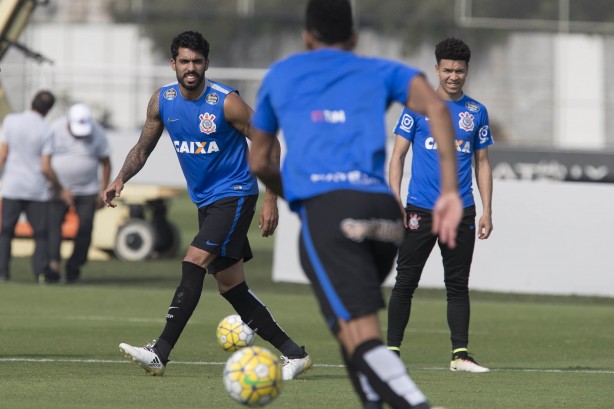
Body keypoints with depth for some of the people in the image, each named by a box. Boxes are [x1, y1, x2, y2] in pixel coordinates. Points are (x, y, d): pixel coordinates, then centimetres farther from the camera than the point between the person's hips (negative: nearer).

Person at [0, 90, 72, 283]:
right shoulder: (46, 130, -8)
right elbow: (46, 168, -9)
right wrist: (61, 190, 3)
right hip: (36, 189, -2)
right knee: (41, 233, 6)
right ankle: (41, 270, -5)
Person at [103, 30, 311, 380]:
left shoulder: (226, 102, -16)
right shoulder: (162, 101, 0)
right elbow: (143, 148, 11)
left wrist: (271, 201, -14)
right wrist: (121, 179, -7)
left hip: (235, 194, -7)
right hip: (206, 202, 7)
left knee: (193, 265, -21)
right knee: (231, 288, 8)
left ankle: (160, 354, -24)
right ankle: (294, 354, 16)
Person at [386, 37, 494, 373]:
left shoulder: (476, 112, 9)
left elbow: (482, 164, 14)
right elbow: (397, 156, 3)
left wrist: (487, 211, 6)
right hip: (419, 212, -2)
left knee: (458, 285, 3)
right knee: (405, 283, 0)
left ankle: (460, 355, 6)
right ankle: (392, 351, 6)